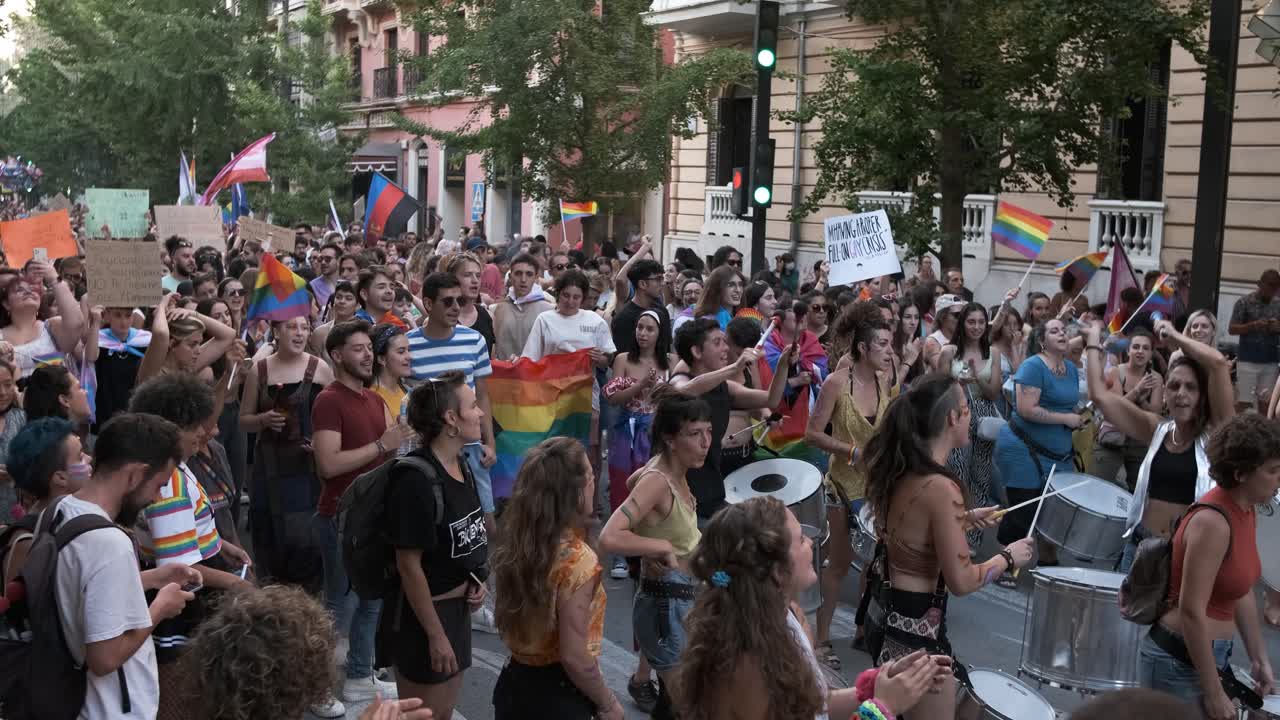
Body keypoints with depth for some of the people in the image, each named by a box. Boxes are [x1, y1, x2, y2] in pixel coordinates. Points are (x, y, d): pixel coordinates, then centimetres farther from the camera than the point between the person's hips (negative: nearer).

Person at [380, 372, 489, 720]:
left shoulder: (461, 465, 1)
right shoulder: (416, 480, -25)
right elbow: (409, 566, -22)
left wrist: (477, 581, 3)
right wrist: (436, 635, -18)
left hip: (457, 608, 8)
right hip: (422, 615, -8)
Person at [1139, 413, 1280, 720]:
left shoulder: (1246, 512, 4)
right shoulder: (1213, 522, -24)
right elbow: (1191, 612, -25)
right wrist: (1214, 694, -21)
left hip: (1213, 654, 9)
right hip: (1180, 662, -9)